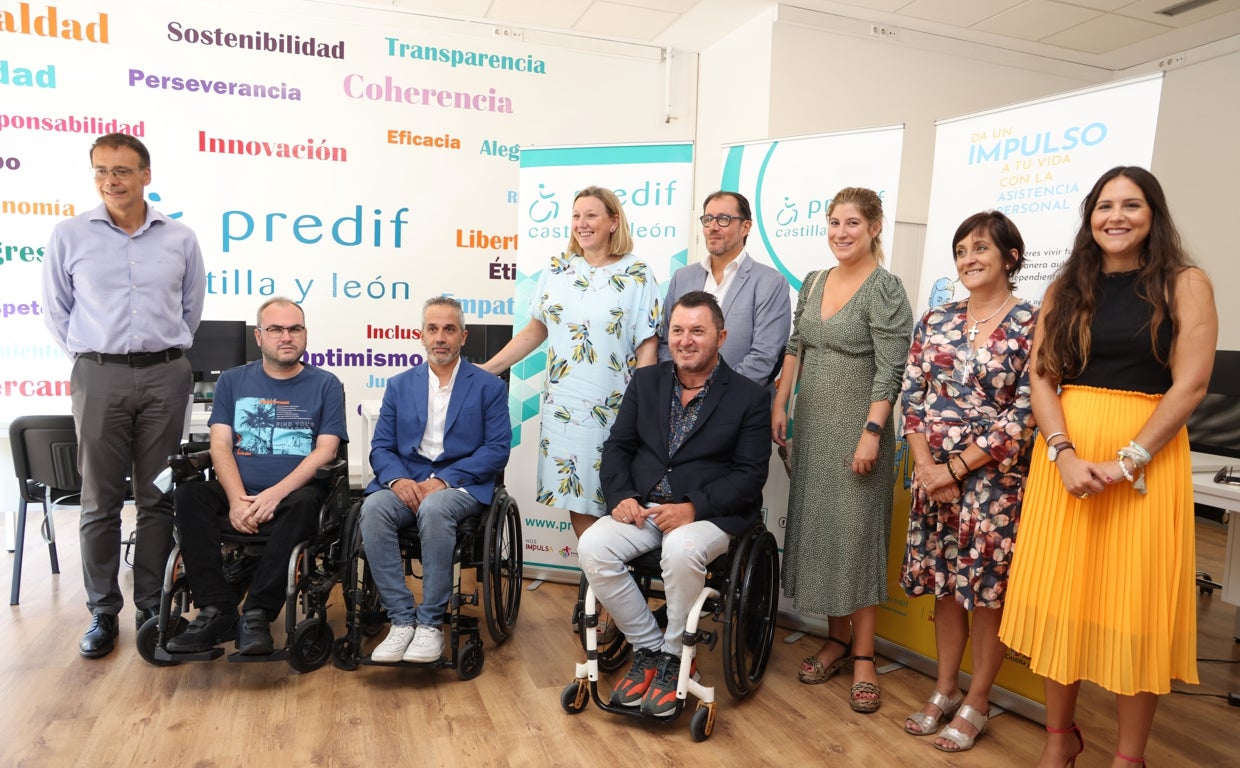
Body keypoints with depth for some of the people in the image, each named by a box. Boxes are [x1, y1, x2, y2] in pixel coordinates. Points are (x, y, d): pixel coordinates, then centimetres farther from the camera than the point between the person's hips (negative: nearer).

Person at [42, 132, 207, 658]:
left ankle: (153, 604, 16)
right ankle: (102, 611, 15)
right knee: (100, 501, 4)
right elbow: (56, 309, 11)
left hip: (165, 377, 1)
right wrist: (88, 358, 8)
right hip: (99, 377, 0)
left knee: (157, 498, 5)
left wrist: (166, 352, 12)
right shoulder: (69, 235, 4)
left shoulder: (180, 239, 6)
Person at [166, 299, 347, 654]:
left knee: (304, 503, -36)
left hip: (292, 495, -3)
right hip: (237, 495, 3)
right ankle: (217, 611, -22)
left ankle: (257, 616, -28)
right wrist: (238, 499, -14)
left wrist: (275, 494, -18)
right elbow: (220, 444, 4)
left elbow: (325, 451, -4)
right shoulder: (232, 381, 15)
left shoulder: (325, 385, 7)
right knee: (188, 494, -26)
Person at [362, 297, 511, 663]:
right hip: (406, 483, 3)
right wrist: (397, 479, -13)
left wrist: (443, 480, -15)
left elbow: (497, 449, -3)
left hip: (460, 485, -3)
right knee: (373, 508, -30)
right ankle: (402, 619, -22)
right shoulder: (399, 385, 16)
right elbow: (380, 447, 10)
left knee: (434, 508, -36)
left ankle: (431, 622, -23)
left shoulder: (489, 386, 6)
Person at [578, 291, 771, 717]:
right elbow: (617, 446, 11)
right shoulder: (645, 381, 12)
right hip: (642, 508, 4)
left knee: (681, 551, -36)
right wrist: (622, 496, -8)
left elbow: (750, 474, -6)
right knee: (592, 546, -23)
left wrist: (693, 507, -19)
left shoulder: (750, 397, -1)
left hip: (709, 514, -4)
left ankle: (673, 655, -8)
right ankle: (648, 647, -3)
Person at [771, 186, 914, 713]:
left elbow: (890, 368, -15)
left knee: (857, 532, 0)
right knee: (818, 528, 10)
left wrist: (871, 431, -21)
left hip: (856, 428, -6)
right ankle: (837, 639, 25)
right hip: (813, 426, 6)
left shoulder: (884, 288, -10)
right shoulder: (814, 282, 10)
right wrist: (779, 404, 10)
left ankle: (863, 656, 13)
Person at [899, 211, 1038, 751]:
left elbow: (1024, 414, -12)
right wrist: (926, 466, -8)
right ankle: (945, 690, 29)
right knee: (944, 584, 13)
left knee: (988, 589, 5)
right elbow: (912, 398, 5)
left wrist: (955, 468, -14)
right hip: (933, 476, 4)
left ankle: (975, 704, 22)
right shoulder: (935, 321, 7)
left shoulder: (1032, 323, -7)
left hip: (994, 479, -4)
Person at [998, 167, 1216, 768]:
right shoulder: (1065, 288, 10)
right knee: (1061, 596, 8)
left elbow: (1190, 385, -7)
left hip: (1146, 458, -2)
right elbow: (1041, 377, 3)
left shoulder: (1185, 285, 2)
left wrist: (1126, 461, -16)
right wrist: (1064, 454, -12)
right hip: (1064, 456, 3)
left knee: (1135, 604, 3)